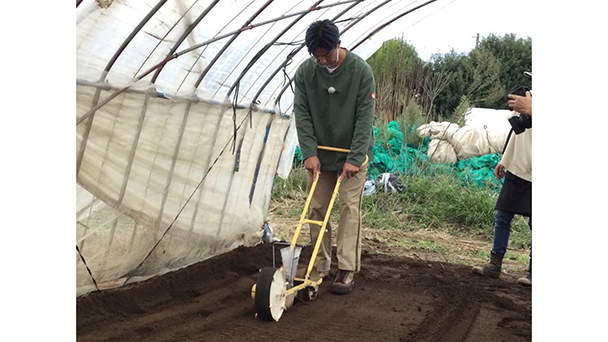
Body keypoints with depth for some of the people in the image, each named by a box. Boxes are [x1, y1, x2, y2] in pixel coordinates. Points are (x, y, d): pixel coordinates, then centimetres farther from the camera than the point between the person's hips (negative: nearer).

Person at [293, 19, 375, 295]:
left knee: (349, 208, -5)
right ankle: (320, 268, 13)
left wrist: (354, 158, -21)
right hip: (320, 155, 3)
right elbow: (302, 114, -5)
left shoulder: (361, 70, -14)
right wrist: (309, 153, -14)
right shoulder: (305, 72, -6)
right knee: (317, 209, 4)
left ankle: (347, 269, 0)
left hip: (352, 155, -3)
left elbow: (365, 118, -15)